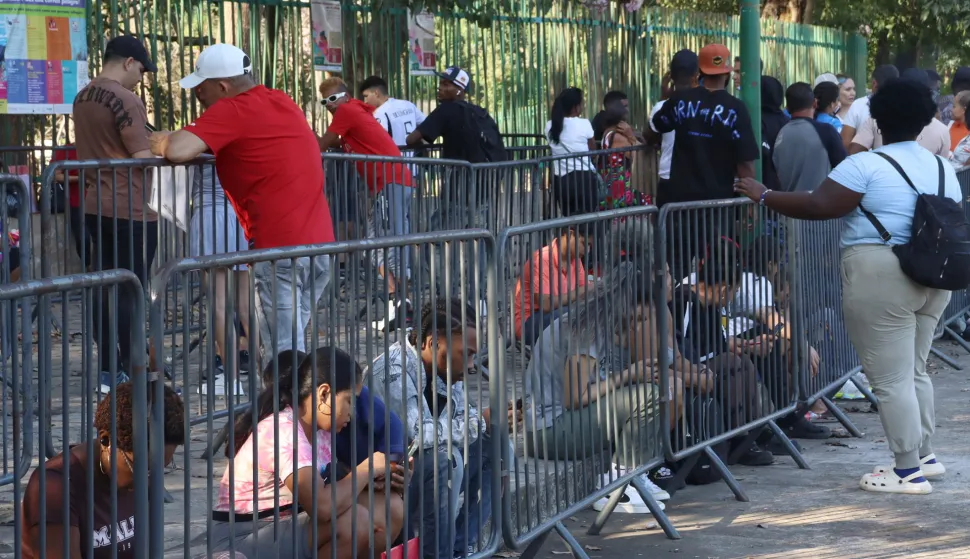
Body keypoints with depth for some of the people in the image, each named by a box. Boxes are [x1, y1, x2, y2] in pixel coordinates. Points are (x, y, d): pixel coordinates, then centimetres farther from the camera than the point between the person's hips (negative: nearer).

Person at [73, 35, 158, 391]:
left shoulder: (83, 98, 12)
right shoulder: (125, 100, -15)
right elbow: (142, 157, -18)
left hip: (95, 206, 8)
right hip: (130, 209, -8)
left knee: (104, 287, 11)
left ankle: (108, 370, 15)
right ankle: (131, 371, -1)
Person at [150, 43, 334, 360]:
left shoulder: (230, 111, -9)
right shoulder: (283, 103, 17)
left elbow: (178, 151, -21)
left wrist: (159, 143, 2)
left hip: (279, 248, -8)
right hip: (320, 242, 8)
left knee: (283, 353, -6)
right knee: (291, 343, 15)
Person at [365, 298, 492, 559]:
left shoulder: (446, 369, 2)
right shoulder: (392, 370, -24)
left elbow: (458, 425, 11)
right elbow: (417, 435, -33)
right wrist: (480, 421, -26)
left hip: (422, 474, 9)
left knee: (491, 447, -1)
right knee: (444, 458, -30)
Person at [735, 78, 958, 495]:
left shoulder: (867, 166, -10)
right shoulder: (943, 168, 11)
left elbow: (818, 207, -15)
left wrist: (764, 195, -5)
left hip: (881, 278, -8)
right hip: (932, 278, 8)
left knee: (891, 379, -2)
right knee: (914, 371, 21)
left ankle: (908, 471, 0)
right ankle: (924, 455, 27)